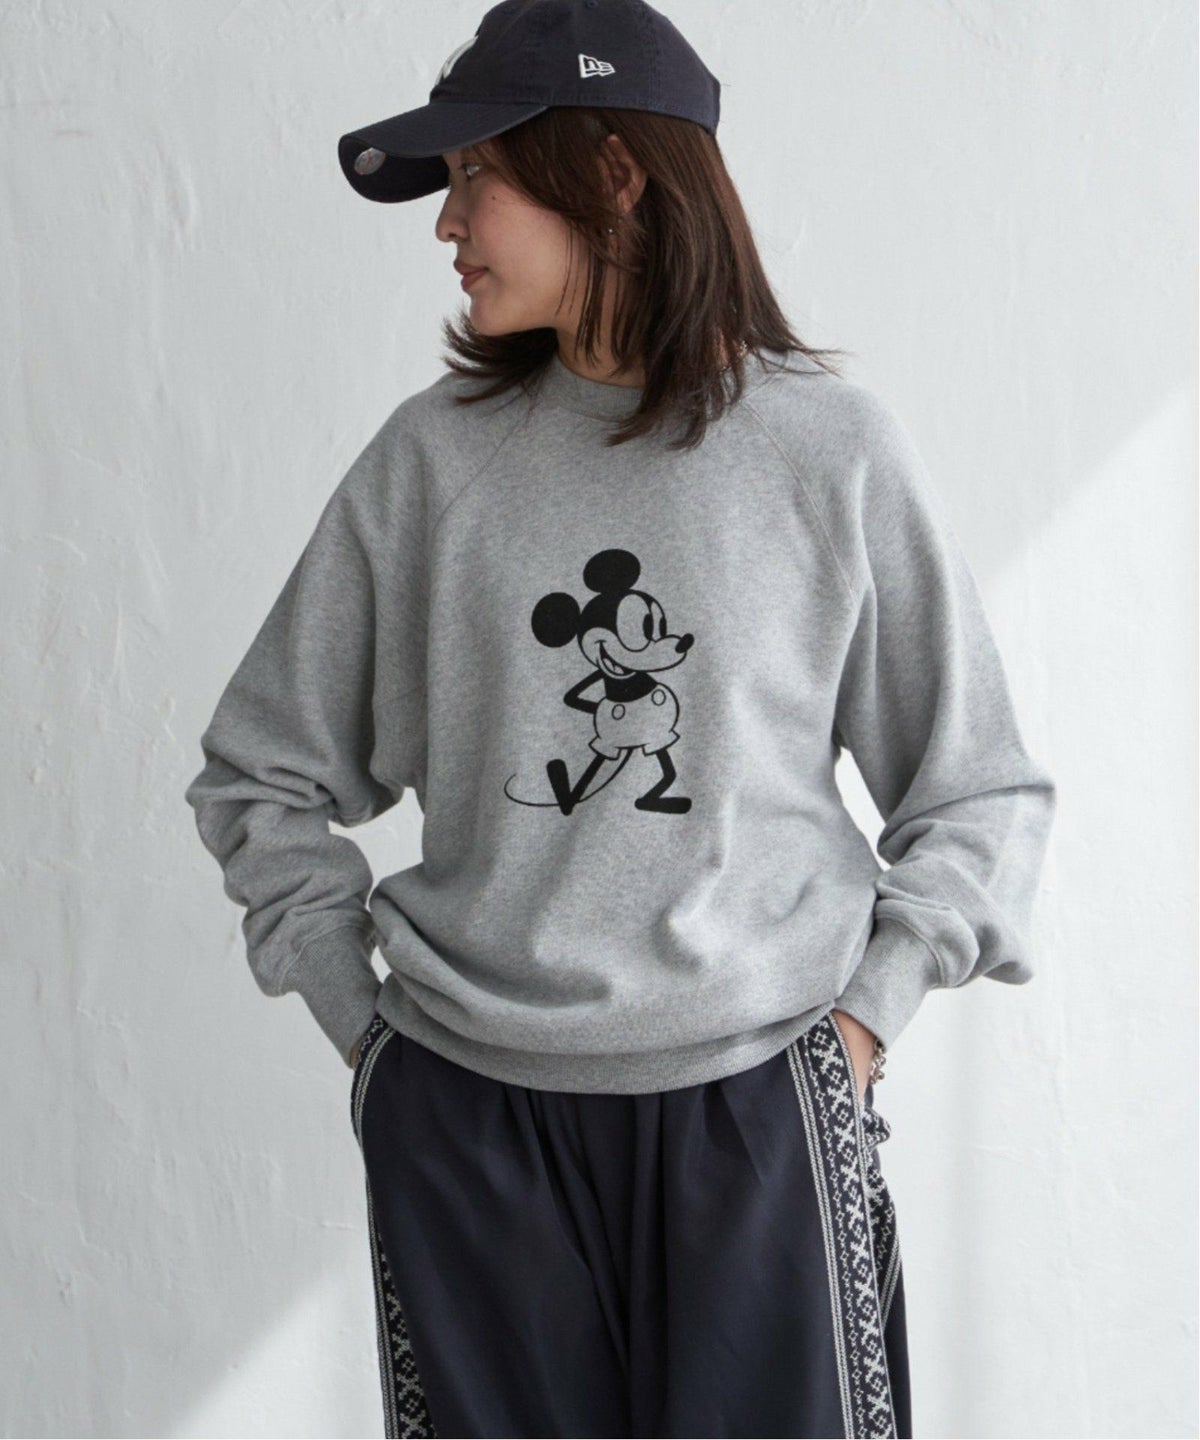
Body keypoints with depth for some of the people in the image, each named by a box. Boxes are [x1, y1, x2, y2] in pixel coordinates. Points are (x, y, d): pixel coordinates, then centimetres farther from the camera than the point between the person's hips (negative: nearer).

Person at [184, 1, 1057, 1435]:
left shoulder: (833, 446, -2)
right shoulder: (431, 456, 2)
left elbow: (982, 791, 5)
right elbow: (260, 771, 10)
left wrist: (863, 1020, -3)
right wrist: (362, 1021, 4)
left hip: (758, 1110, -1)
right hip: (464, 1119, 2)